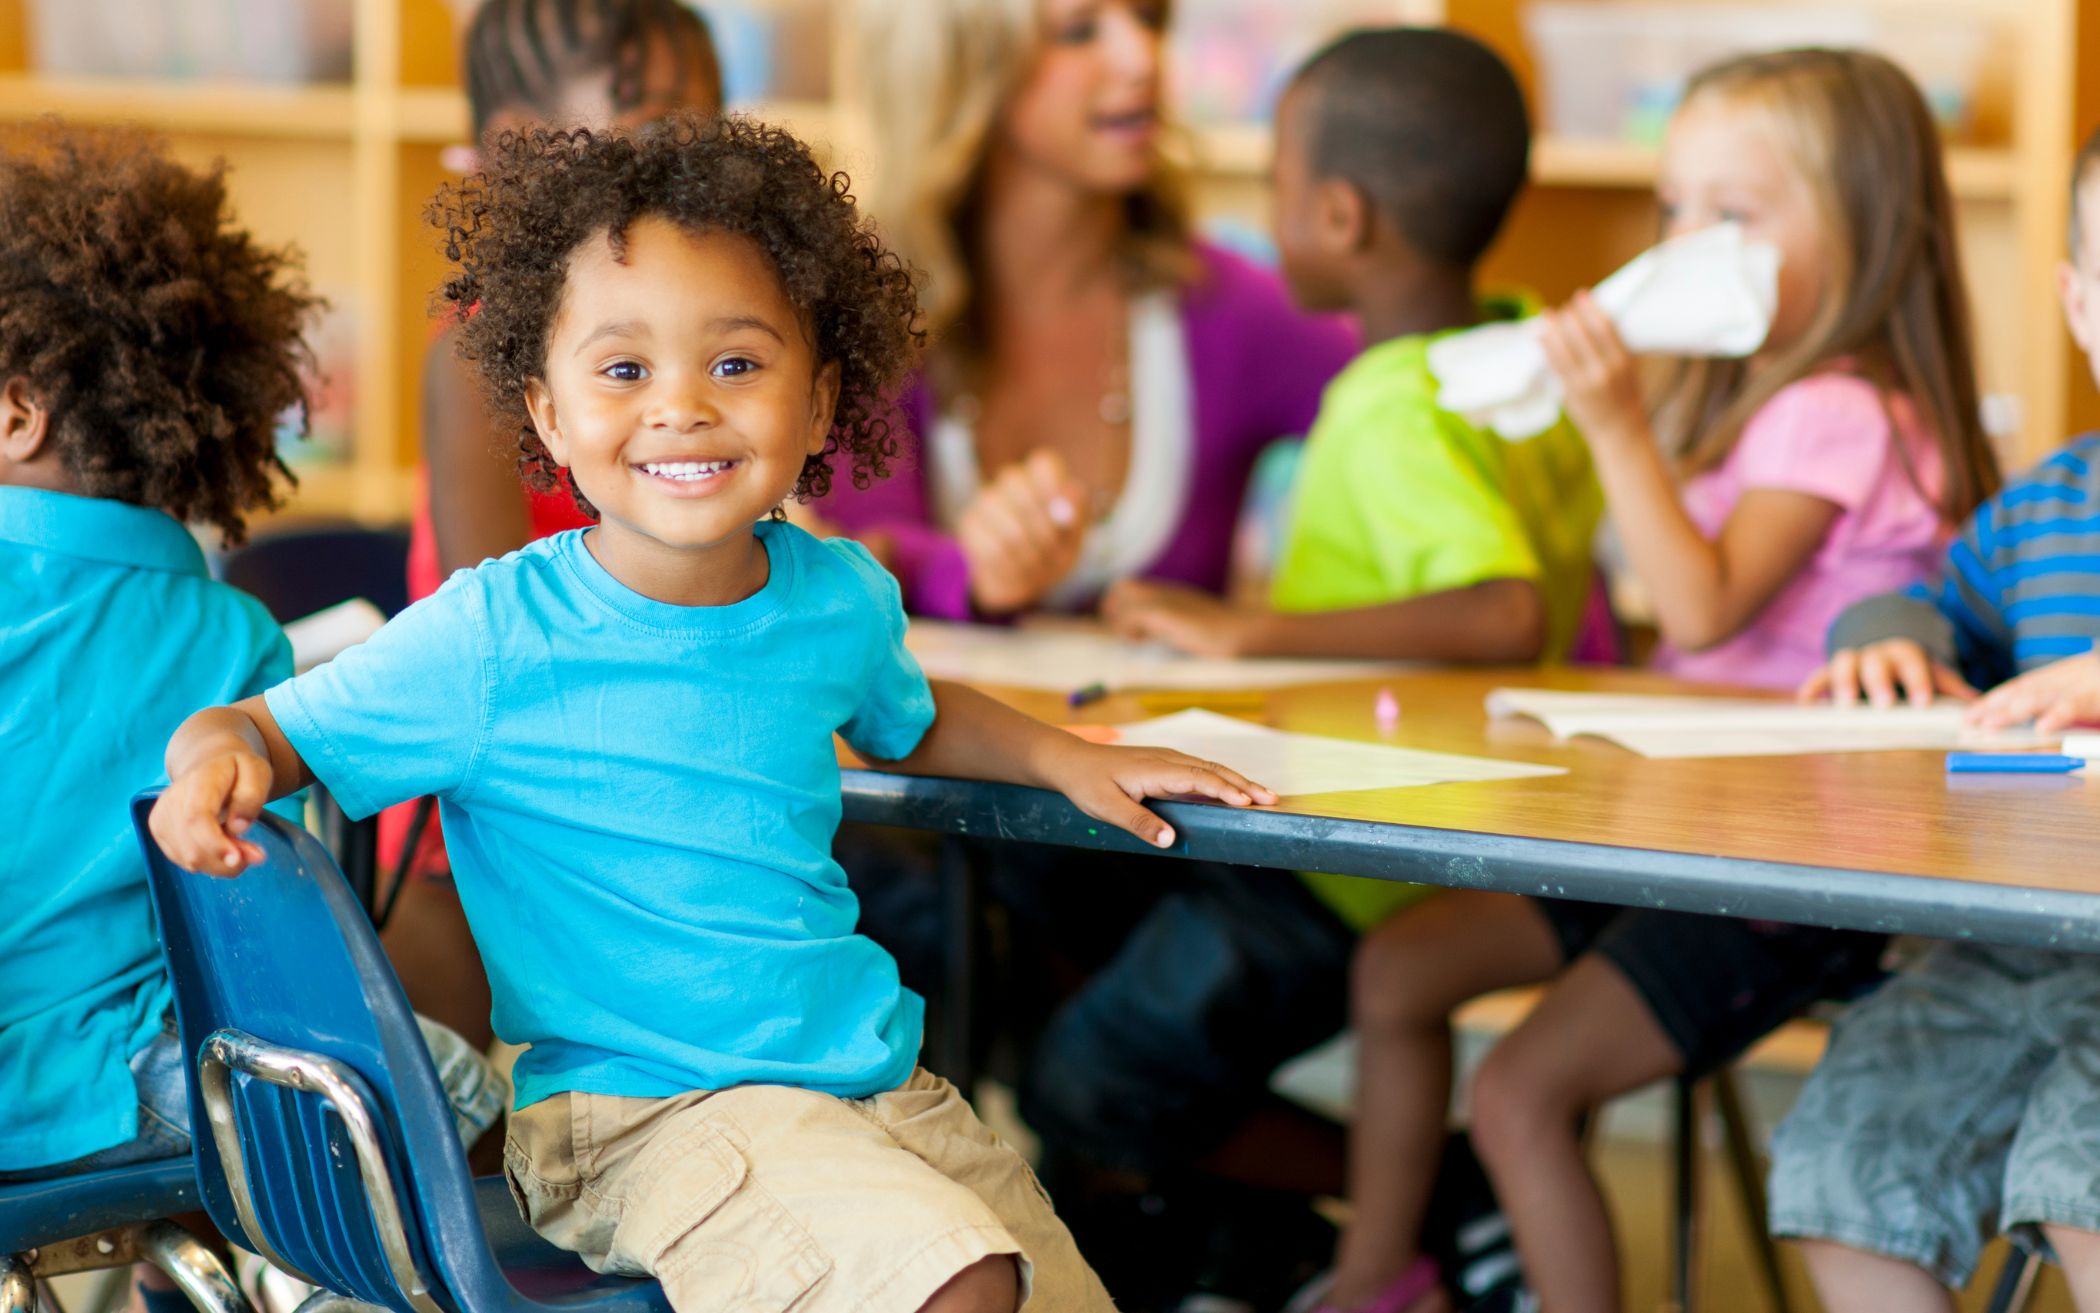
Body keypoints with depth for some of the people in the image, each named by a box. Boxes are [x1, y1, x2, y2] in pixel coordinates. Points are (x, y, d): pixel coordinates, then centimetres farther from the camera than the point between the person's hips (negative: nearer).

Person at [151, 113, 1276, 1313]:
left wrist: (1068, 758, 16)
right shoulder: (490, 640, -14)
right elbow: (272, 732, -8)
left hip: (877, 1084, 6)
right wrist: (217, 759, -29)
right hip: (641, 1114, -6)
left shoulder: (840, 596, 3)